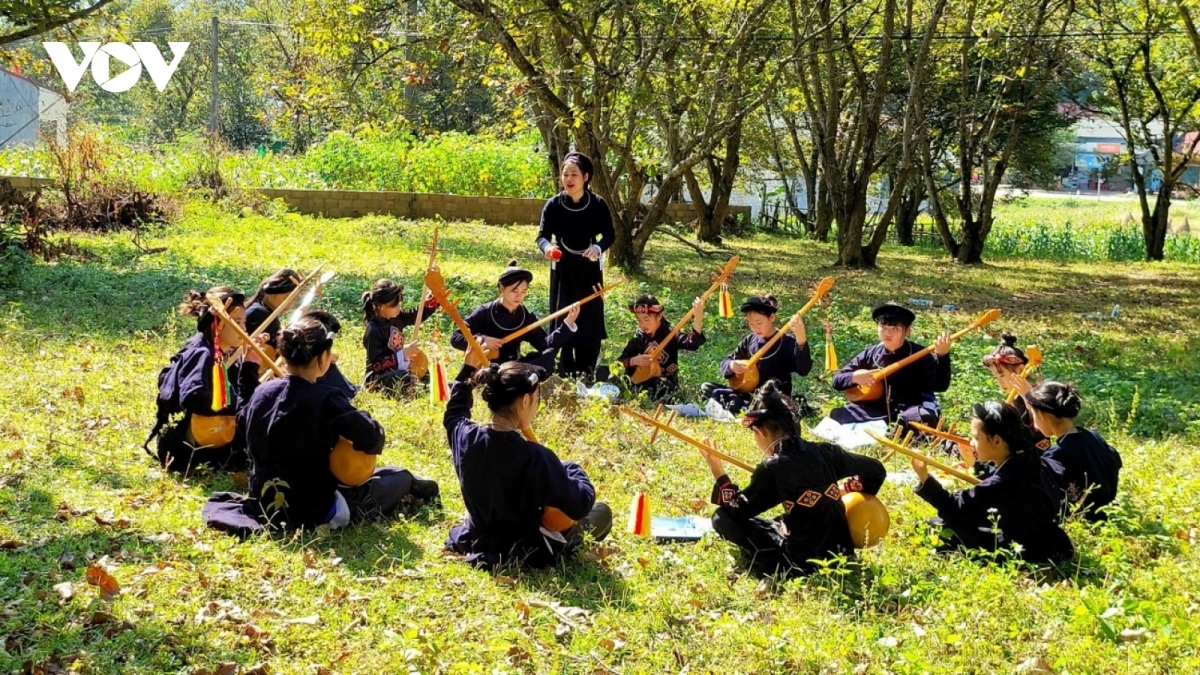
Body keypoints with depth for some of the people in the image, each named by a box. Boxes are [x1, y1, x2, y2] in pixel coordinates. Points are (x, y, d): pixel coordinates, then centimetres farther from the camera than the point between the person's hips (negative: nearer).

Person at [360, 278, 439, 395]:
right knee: (409, 380, -34)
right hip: (378, 378, -9)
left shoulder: (396, 317, -1)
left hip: (396, 370, 9)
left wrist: (434, 299, 1)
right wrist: (404, 353, -28)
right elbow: (377, 364, -28)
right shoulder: (374, 331, -24)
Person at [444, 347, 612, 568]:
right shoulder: (535, 457, -33)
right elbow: (581, 505, -23)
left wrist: (468, 369, 14)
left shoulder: (467, 437, -16)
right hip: (525, 554, -7)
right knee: (601, 512, 16)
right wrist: (572, 470, -5)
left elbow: (454, 414, 12)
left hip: (477, 545, 7)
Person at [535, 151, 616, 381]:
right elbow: (542, 235, -12)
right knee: (563, 320, 2)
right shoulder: (553, 205, -10)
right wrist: (547, 247, -36)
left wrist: (598, 248, -27)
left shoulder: (598, 204, -10)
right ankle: (566, 373, 9)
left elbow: (609, 235, -5)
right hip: (563, 268, 0)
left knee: (590, 320, 1)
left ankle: (587, 372, 11)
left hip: (590, 268, 0)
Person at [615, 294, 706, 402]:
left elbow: (692, 343, -27)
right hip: (642, 383, 4)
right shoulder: (638, 339, 5)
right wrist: (634, 361, -18)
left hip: (665, 385, -4)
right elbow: (619, 363, 4)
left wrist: (698, 318, -42)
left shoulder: (669, 334, -7)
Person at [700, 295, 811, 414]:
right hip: (748, 394, 7)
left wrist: (801, 341, -42)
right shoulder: (749, 341, 9)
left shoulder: (787, 343, -8)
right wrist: (731, 365, -11)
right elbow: (725, 363, 16)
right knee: (706, 388, -5)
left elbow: (803, 370, -25)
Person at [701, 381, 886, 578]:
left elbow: (740, 511, -2)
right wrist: (845, 490, 25)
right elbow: (876, 470, 13)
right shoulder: (825, 452, 1)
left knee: (722, 518, -2)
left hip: (803, 562, -7)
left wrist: (719, 473, 8)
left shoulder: (772, 468, -15)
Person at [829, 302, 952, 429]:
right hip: (877, 409, 3)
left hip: (911, 408, -3)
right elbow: (837, 380, 7)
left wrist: (942, 356, -32)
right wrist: (854, 377, -16)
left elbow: (940, 385, -16)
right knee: (837, 415, -18)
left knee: (925, 417, -39)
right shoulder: (869, 355, 4)